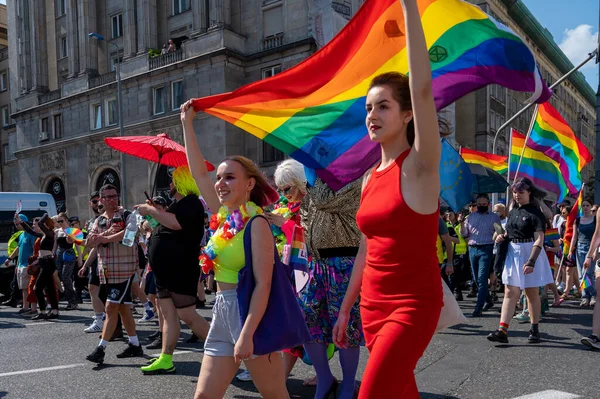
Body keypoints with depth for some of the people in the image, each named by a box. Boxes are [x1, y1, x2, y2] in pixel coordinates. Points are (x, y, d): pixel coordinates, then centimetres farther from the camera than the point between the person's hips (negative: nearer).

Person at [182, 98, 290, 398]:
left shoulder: (256, 224, -14)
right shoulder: (223, 216, 8)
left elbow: (263, 285, -19)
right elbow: (199, 173, 14)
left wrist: (247, 334, -25)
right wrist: (187, 125, 17)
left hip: (251, 312, -8)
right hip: (223, 311, 8)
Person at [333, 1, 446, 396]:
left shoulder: (421, 165, -11)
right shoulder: (370, 178, 8)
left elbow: (422, 90, -26)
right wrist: (345, 309, 18)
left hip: (413, 306, -7)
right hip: (373, 305, 7)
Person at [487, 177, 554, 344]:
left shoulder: (535, 213, -10)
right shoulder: (512, 212, 10)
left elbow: (539, 239, -17)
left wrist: (531, 261, -26)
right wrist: (503, 237, 1)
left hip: (530, 253, -5)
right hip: (512, 253, 5)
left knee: (532, 294, 7)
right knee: (510, 293, -1)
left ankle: (534, 330, 21)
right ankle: (502, 331, -6)